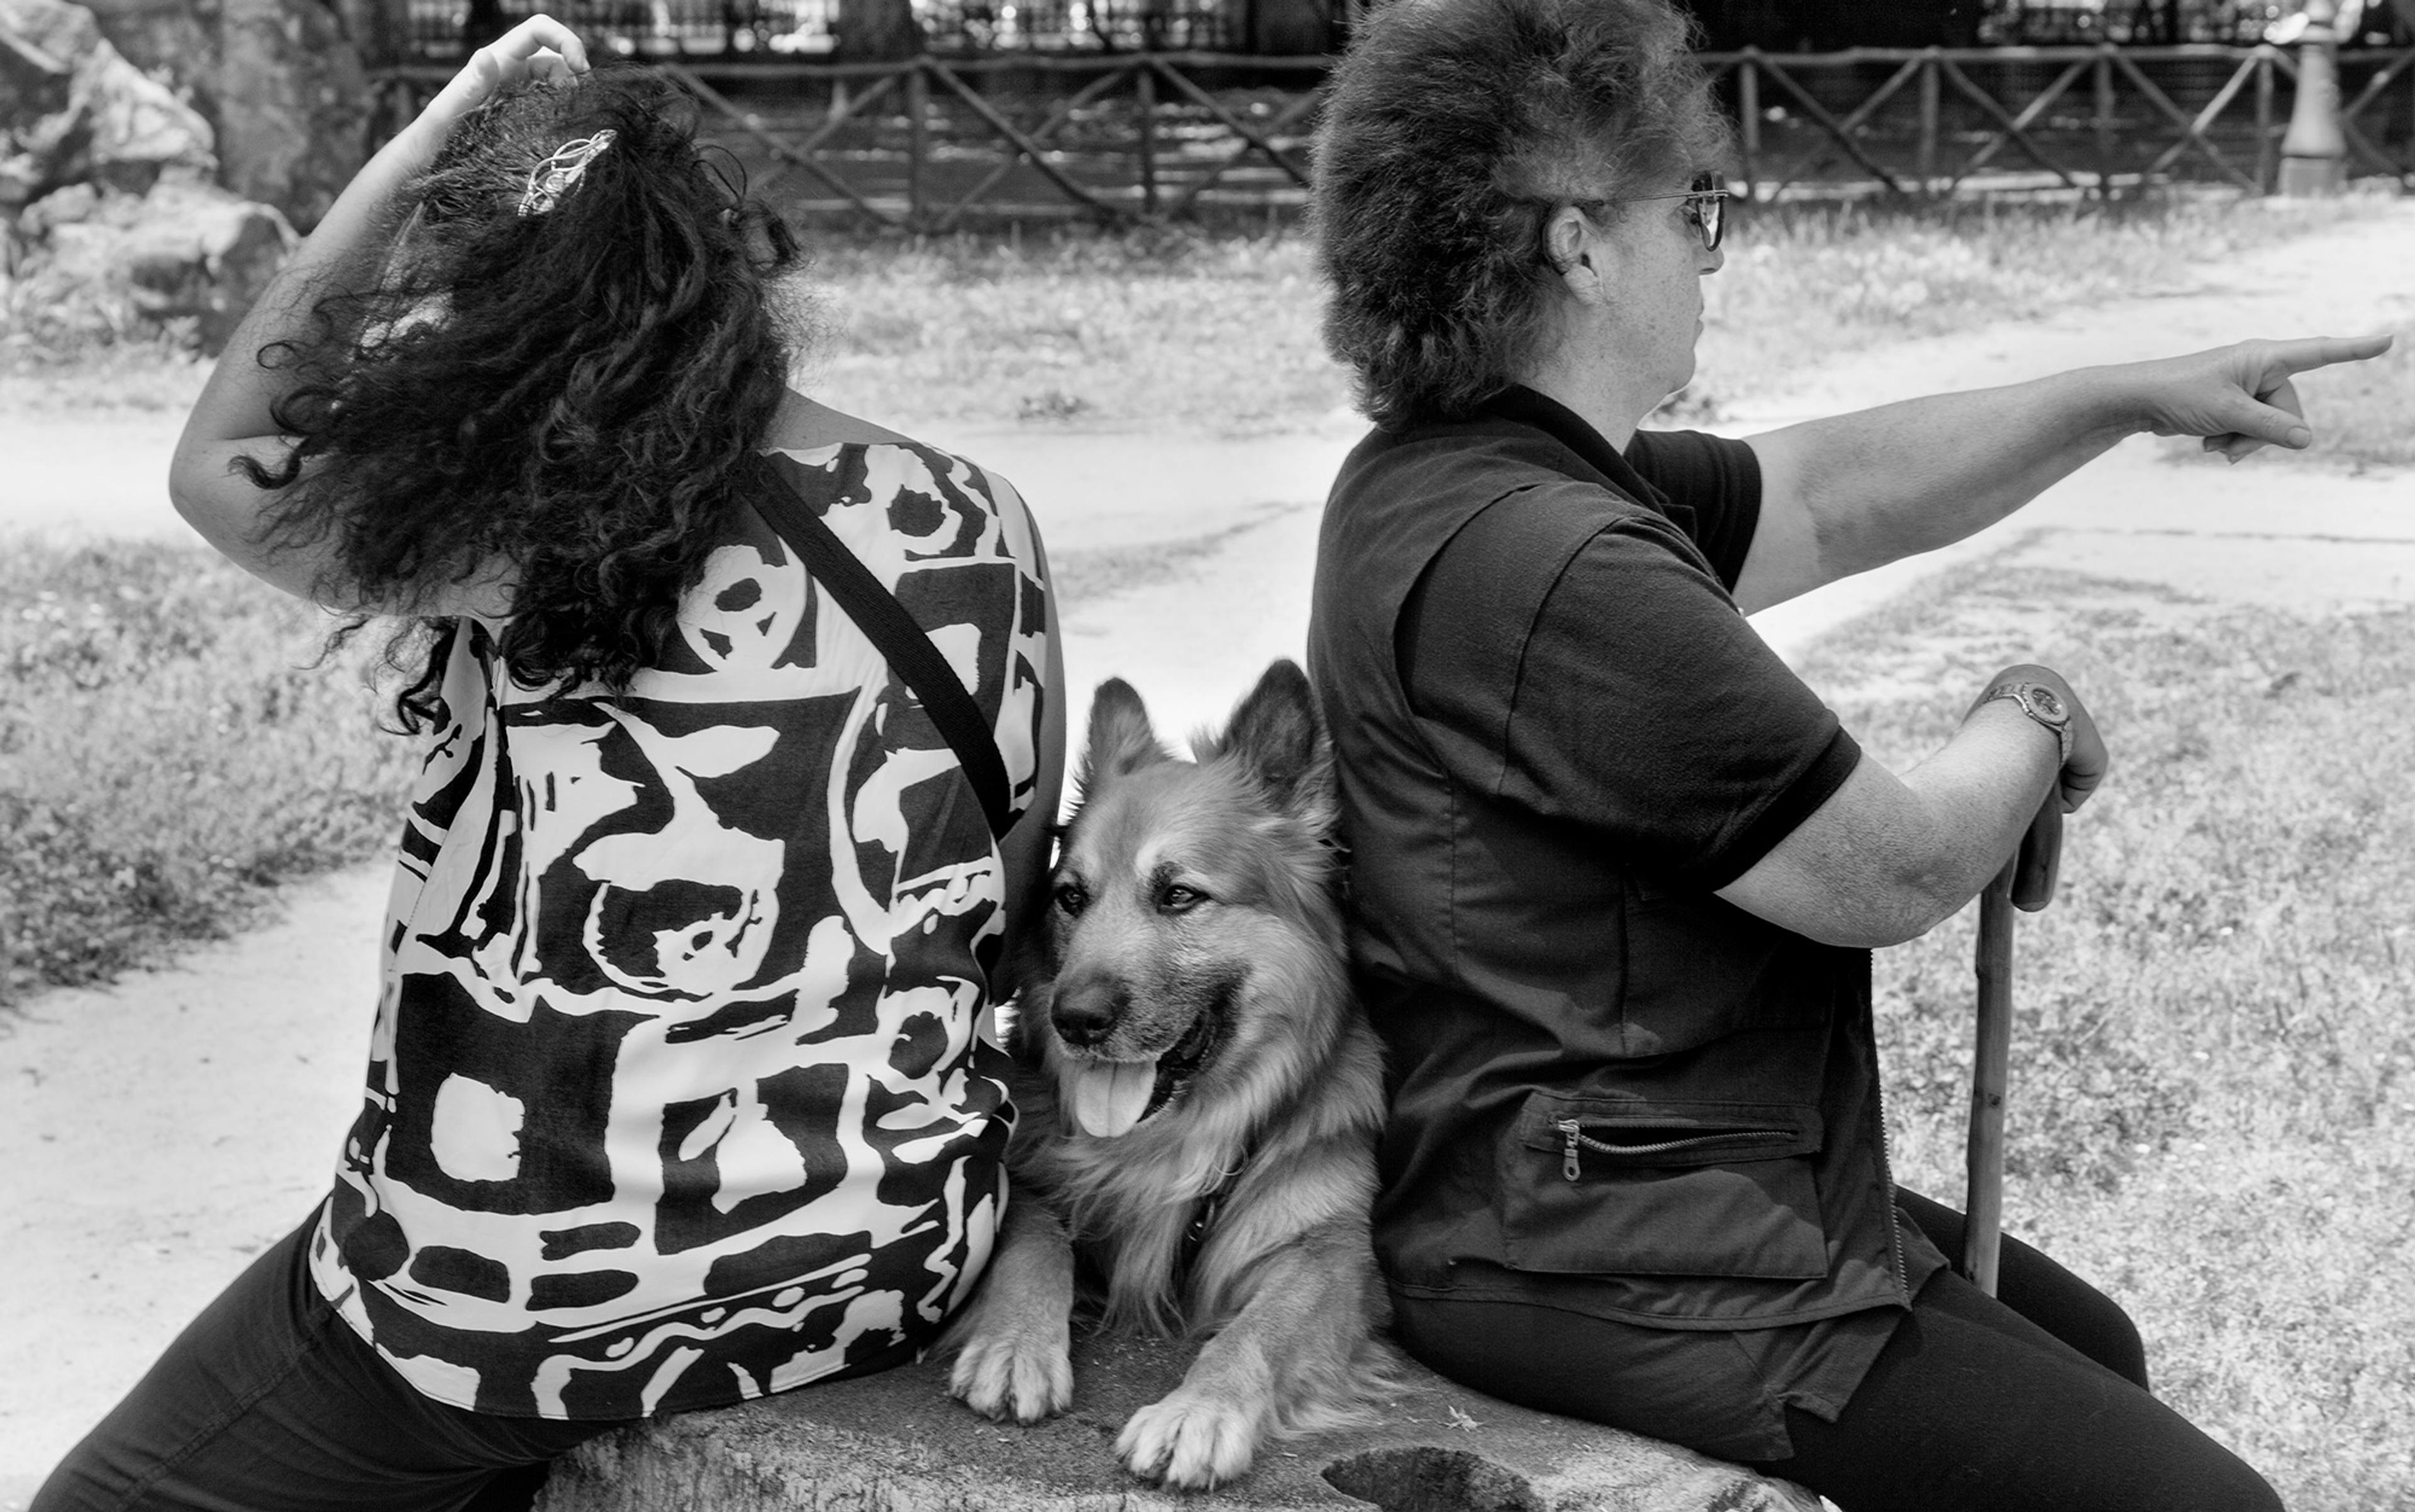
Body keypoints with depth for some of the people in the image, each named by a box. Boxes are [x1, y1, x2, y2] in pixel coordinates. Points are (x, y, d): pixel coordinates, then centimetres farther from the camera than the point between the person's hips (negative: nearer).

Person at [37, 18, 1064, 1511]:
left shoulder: (517, 531, -18)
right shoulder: (983, 524, -5)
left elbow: (218, 460, 0)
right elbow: (1007, 910, 4)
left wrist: (420, 153, -5)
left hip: (511, 1313, -6)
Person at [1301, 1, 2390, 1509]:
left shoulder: (1448, 477, 5)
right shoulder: (1548, 567, -29)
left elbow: (1831, 491, 14)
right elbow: (1897, 874, -20)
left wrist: (2136, 396, 14)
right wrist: (2034, 721, 0)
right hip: (1625, 1282, -11)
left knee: (2088, 1348, 25)